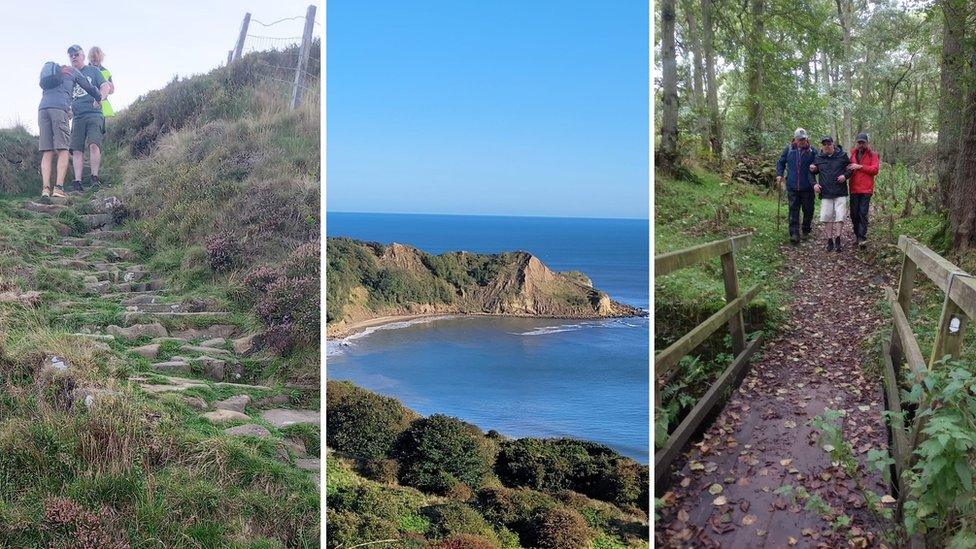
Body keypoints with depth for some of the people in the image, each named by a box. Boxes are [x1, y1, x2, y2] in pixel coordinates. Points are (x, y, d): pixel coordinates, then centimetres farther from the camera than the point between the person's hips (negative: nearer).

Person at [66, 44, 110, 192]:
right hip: (77, 117, 4)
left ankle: (94, 179, -17)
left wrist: (99, 98, -20)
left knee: (94, 145, -20)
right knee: (77, 150, -4)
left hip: (93, 115, -4)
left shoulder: (93, 71, 13)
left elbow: (105, 86, 1)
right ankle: (77, 182, -8)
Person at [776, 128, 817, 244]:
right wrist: (779, 175, 2)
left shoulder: (812, 151, -1)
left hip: (807, 187, 0)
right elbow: (781, 162, 14)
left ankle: (806, 231, 28)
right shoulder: (789, 149, 3)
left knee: (808, 210, 9)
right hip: (792, 187, 0)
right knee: (793, 210, -2)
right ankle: (794, 234, -4)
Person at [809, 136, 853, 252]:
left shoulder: (842, 155, 2)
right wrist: (814, 184, 2)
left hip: (840, 192, -1)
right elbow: (812, 172, 17)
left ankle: (837, 238, 2)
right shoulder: (818, 158, 6)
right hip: (825, 192, 2)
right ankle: (830, 240, 11)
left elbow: (851, 168, 12)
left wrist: (845, 175, -7)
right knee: (828, 216, 3)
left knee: (840, 216, -6)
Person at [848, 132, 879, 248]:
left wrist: (860, 166, -14)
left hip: (866, 189, -4)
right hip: (854, 189, 4)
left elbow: (875, 170, -8)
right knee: (854, 213, 6)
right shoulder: (853, 154, 15)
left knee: (863, 214, -9)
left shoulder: (872, 155, 3)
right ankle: (857, 235, 19)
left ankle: (862, 238, -11)